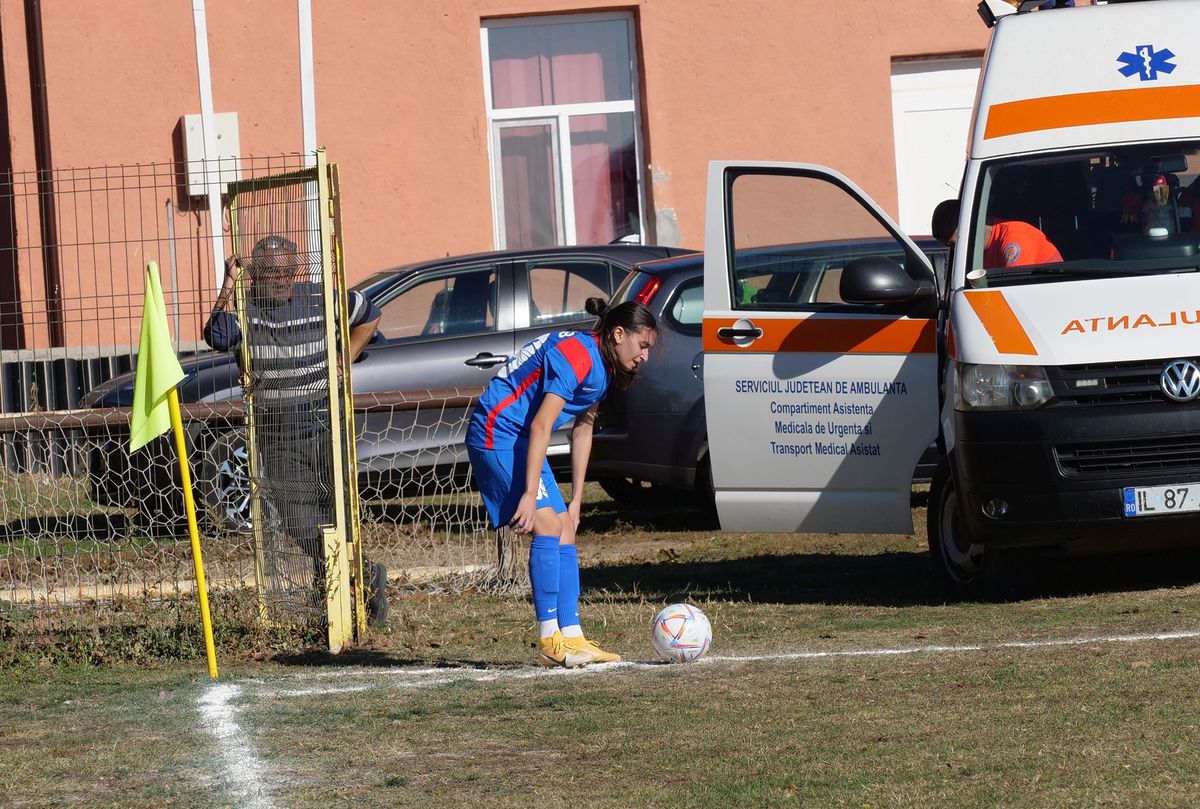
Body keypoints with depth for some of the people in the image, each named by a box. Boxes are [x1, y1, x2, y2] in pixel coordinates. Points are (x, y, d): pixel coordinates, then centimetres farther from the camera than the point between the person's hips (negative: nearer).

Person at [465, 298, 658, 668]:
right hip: (497, 432, -10)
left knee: (565, 530, 5)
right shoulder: (576, 355, -20)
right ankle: (550, 640, -17)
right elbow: (540, 426, -24)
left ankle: (571, 637, 4)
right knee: (548, 524, -17)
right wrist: (530, 494, -26)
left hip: (520, 441, 10)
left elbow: (582, 431, 18)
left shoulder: (601, 366, 11)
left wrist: (576, 500, 16)